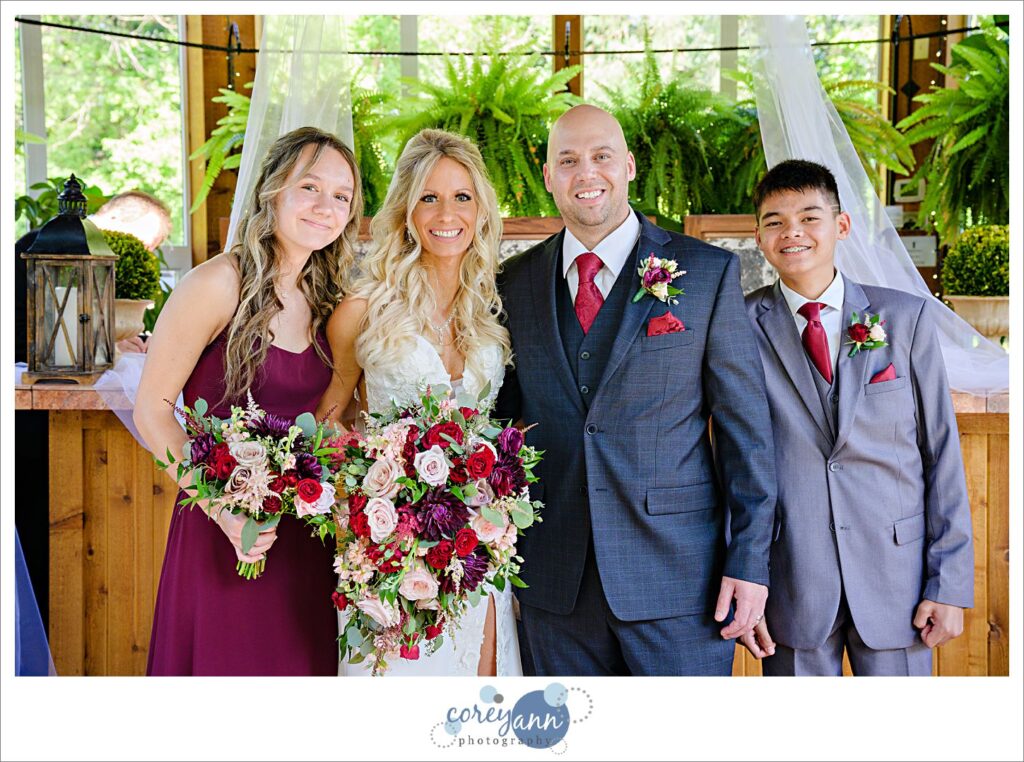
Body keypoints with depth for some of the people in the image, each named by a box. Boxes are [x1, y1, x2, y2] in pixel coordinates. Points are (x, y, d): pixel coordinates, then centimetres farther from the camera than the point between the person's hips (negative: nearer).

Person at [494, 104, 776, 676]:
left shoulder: (708, 272, -1)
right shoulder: (516, 283, 8)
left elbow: (746, 425, -2)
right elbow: (507, 414, 14)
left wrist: (750, 561, -6)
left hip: (678, 572, -3)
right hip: (555, 584, 3)